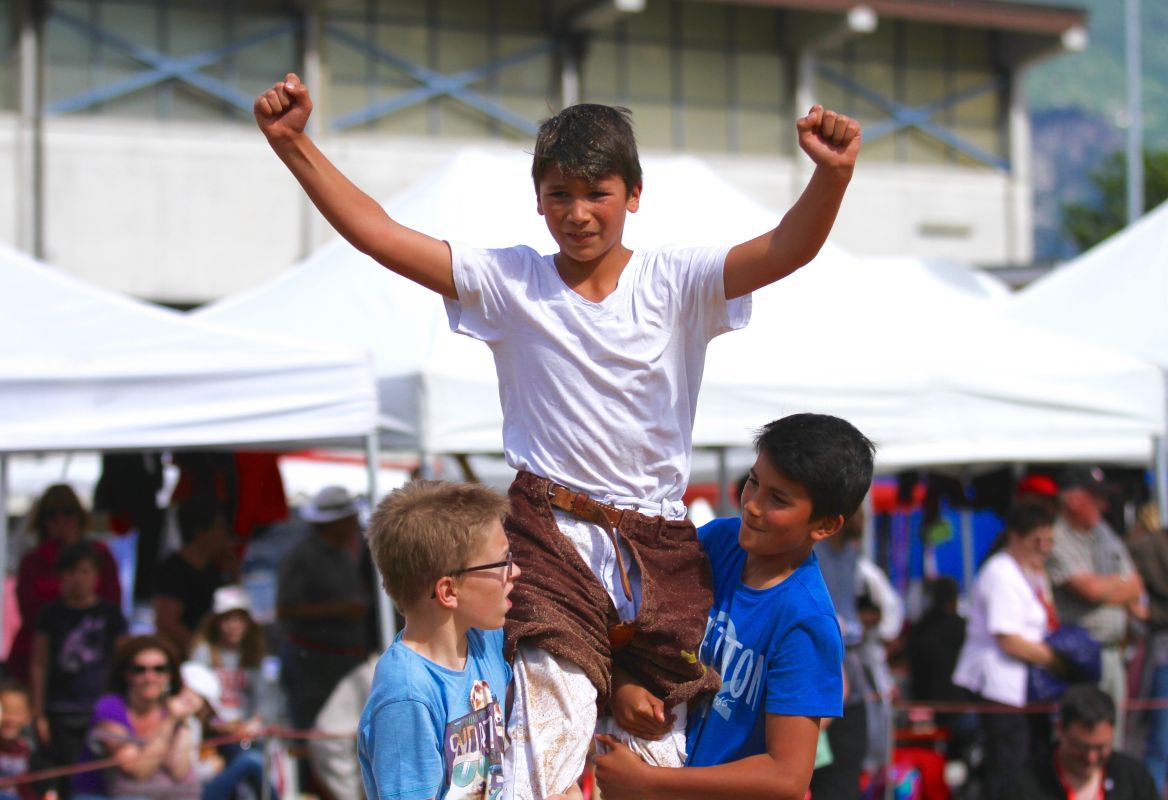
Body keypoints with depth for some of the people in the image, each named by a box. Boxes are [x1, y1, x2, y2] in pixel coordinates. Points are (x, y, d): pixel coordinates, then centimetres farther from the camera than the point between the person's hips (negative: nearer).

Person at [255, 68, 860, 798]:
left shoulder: (676, 285, 0)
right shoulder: (509, 283, 2)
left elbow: (790, 249, -16)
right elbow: (376, 233, -3)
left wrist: (833, 173, -36)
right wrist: (293, 143, -13)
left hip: (660, 545, 2)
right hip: (553, 535, -2)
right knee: (552, 722, -21)